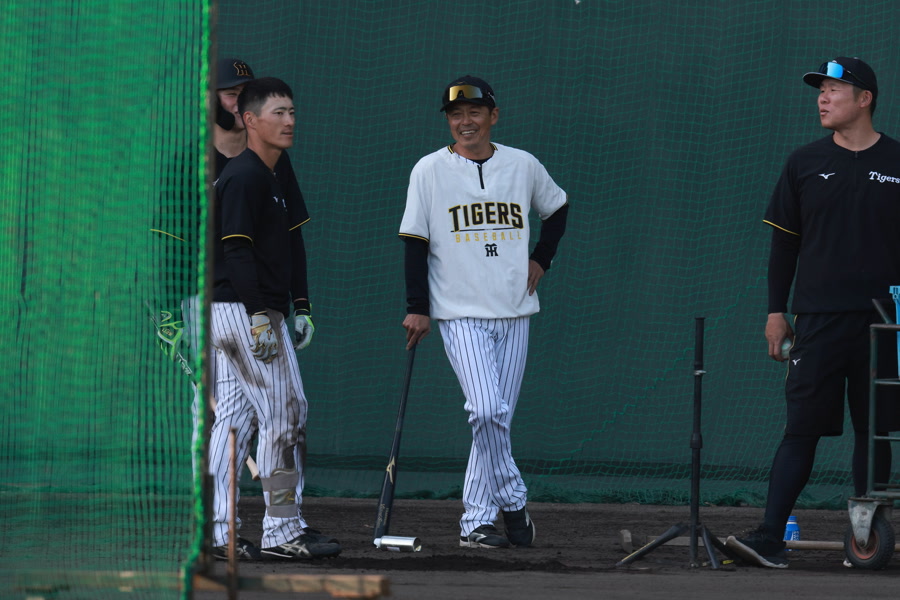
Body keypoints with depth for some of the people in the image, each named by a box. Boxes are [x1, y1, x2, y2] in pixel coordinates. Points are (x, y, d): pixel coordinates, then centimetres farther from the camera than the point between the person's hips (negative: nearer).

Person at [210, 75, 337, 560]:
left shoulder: (280, 171, 15)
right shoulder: (242, 177, -14)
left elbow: (292, 242, 19)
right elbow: (237, 251, -20)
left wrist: (300, 306, 14)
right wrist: (261, 316, -24)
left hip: (263, 311, 10)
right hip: (240, 308, -10)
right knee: (282, 415, -9)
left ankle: (212, 530, 15)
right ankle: (282, 533, -6)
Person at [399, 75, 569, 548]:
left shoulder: (523, 166, 6)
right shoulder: (430, 171, -2)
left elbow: (557, 208, 24)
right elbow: (415, 243, -2)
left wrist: (541, 261, 11)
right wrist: (417, 309, -7)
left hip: (514, 313, 3)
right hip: (460, 314, -3)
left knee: (496, 418, 4)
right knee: (487, 412, -19)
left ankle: (475, 522, 11)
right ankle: (513, 502, -3)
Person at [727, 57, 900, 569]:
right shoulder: (805, 164, 8)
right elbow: (784, 243, 11)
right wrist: (777, 311, 5)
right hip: (818, 317, 0)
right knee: (802, 428, -7)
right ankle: (771, 539, -11)